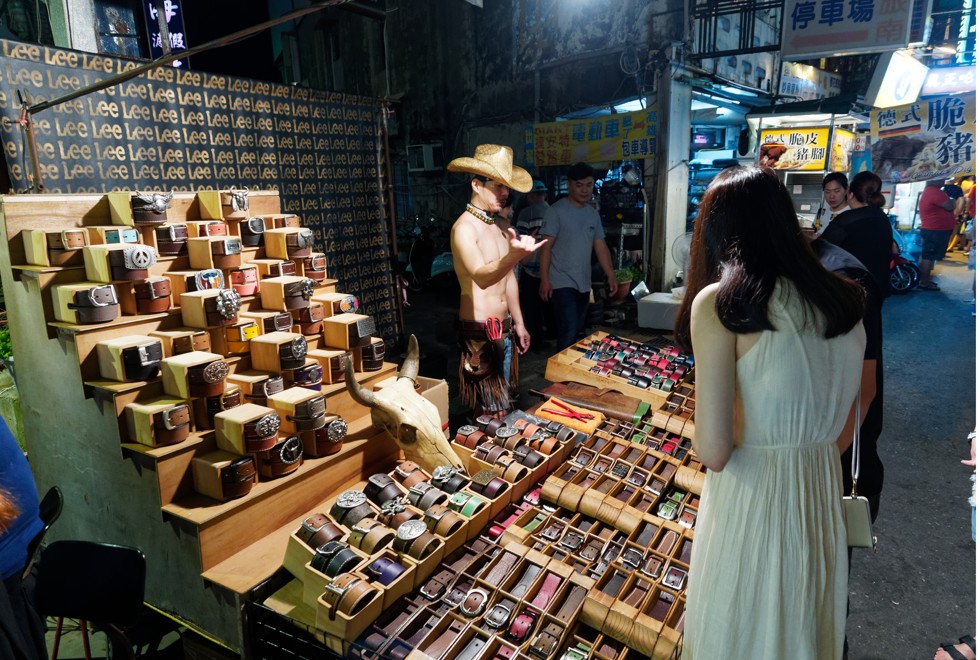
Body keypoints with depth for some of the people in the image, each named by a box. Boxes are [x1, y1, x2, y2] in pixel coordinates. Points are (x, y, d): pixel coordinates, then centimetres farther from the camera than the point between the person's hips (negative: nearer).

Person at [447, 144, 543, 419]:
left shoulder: (498, 226, 12)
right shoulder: (464, 228, -16)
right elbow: (481, 277, -35)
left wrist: (518, 323, 19)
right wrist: (514, 255, -53)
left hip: (504, 328, 9)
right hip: (480, 331, -9)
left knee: (502, 404, 17)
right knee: (493, 413, -7)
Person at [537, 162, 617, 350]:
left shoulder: (593, 214, 11)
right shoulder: (557, 211, -8)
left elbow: (601, 247, 13)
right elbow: (546, 246, -11)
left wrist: (611, 275, 4)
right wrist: (544, 280, -16)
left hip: (584, 284, 7)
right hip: (562, 283, -7)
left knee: (577, 331, 13)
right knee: (569, 332, -13)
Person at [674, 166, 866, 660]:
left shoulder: (718, 304, -17)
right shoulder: (844, 299, 2)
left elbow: (713, 451, -19)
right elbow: (843, 433, 9)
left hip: (750, 506, -6)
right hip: (824, 502, 6)